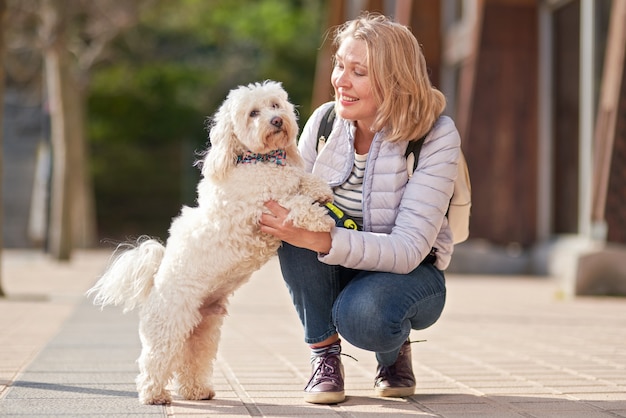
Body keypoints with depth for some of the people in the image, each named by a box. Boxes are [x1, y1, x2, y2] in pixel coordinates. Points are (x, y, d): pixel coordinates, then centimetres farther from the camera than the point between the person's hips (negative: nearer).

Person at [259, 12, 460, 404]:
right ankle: (324, 354, -11)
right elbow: (288, 202, -2)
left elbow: (408, 249, -29)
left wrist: (319, 239, -42)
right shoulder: (325, 121, -10)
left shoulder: (436, 135, -22)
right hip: (333, 270, 3)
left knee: (362, 316, -36)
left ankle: (394, 352, 2)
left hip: (410, 272, -3)